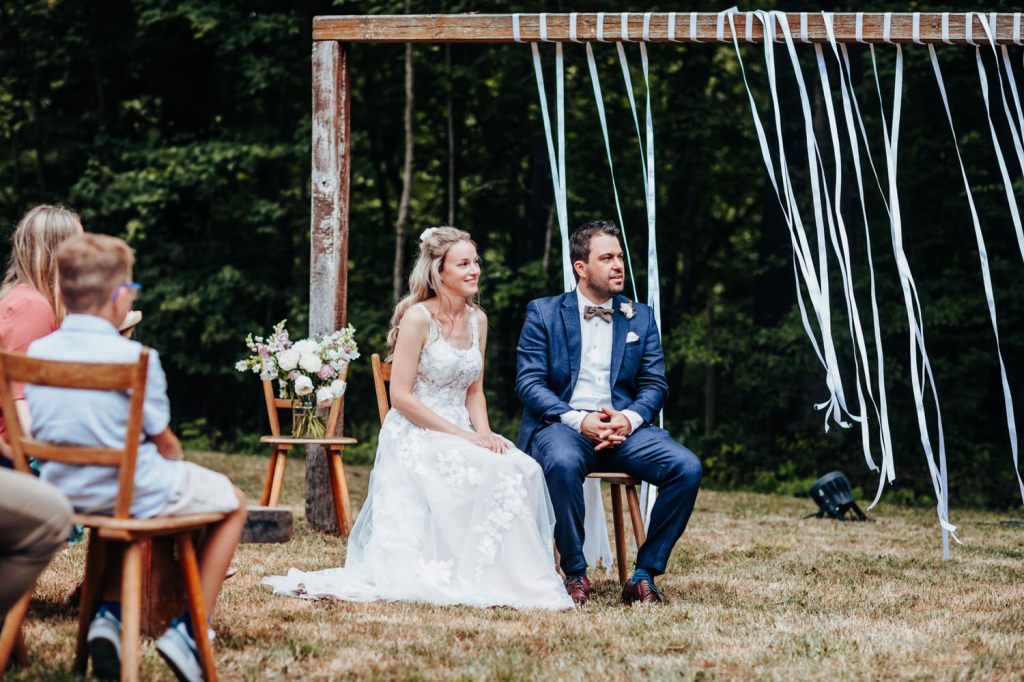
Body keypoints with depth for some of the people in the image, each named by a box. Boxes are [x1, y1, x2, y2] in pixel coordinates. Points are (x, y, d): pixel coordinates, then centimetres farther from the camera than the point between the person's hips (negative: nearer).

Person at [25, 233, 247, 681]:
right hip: (133, 493, -6)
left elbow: (38, 433, 9)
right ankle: (189, 631, 10)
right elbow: (165, 443, -10)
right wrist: (174, 461, 14)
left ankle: (109, 614, 21)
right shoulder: (135, 359, -19)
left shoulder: (37, 353, -3)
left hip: (63, 491, 6)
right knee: (233, 503, 20)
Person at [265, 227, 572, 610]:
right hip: (415, 437, -6)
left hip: (460, 433, 6)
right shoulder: (418, 317, -11)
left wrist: (483, 431, -5)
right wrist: (462, 435, -17)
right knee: (499, 474, -30)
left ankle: (506, 575, -18)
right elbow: (401, 396, -13)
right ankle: (477, 578, -20)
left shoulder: (477, 320, 11)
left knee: (523, 469, -23)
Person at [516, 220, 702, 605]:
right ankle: (575, 574, -23)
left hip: (623, 427, 3)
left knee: (687, 468, -24)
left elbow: (654, 384, 10)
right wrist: (578, 420, -18)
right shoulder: (543, 313, 6)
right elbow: (528, 382, -2)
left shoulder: (640, 318, 16)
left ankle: (645, 575, -13)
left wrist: (629, 418, -13)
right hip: (561, 424, -3)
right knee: (563, 462, -40)